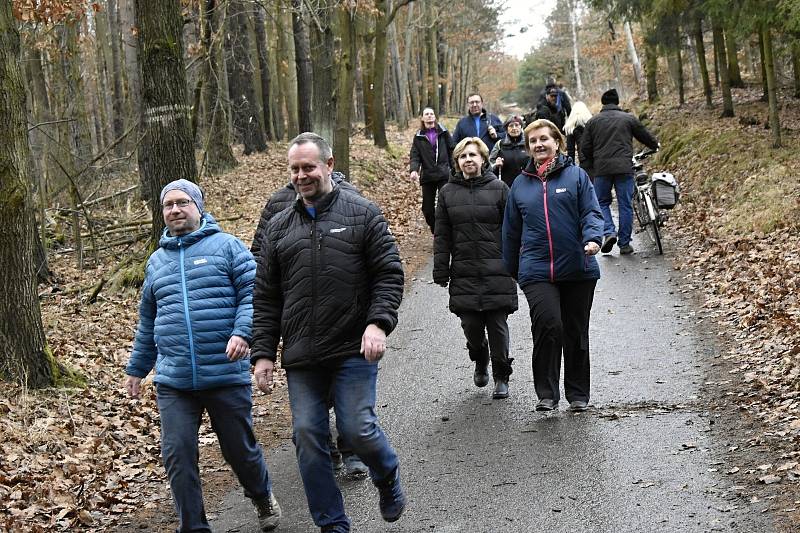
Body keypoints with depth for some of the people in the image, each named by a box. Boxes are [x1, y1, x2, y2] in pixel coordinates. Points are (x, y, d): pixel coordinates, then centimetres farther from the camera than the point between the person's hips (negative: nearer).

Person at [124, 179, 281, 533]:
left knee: (240, 450, 9)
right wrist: (136, 369, 27)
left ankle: (263, 498, 39)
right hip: (174, 382, 3)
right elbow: (148, 321, 26)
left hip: (226, 374, -3)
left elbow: (252, 292, -5)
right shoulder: (157, 261, 17)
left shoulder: (226, 246, 3)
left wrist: (242, 332, -22)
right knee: (177, 456, -5)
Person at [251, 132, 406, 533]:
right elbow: (265, 298, 14)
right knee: (308, 438, 1)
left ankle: (387, 476, 26)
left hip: (354, 350, -4)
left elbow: (389, 274, 0)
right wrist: (263, 352, 6)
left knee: (357, 429, -9)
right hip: (301, 358, 4)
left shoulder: (362, 213, 3)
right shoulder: (280, 226, 13)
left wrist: (378, 323, -15)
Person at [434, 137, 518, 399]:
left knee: (497, 326, 0)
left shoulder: (499, 189, 1)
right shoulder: (447, 193, 7)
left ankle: (501, 377, 15)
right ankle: (480, 365, 33)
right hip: (464, 274, 2)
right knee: (471, 326, 4)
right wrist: (441, 272, 5)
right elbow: (442, 237, 9)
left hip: (497, 271, -2)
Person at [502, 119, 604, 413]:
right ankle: (546, 394, -8)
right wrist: (511, 270, 20)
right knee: (548, 326, -18)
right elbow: (511, 231, 19)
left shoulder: (576, 176, 5)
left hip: (577, 269, 0)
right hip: (536, 271, 0)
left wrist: (592, 238, -23)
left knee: (576, 333, 10)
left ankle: (578, 394, 25)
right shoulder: (520, 184, 12)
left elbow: (591, 213, -2)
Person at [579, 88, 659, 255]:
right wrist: (656, 145, 40)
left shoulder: (592, 121, 11)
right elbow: (646, 137, 18)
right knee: (625, 205, 5)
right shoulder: (629, 119, 8)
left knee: (602, 203, 14)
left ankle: (609, 232, -9)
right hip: (624, 168, -1)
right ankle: (624, 244, 6)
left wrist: (586, 170, 20)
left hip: (601, 169, 1)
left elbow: (585, 149, 10)